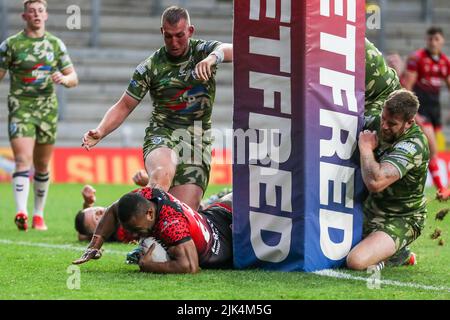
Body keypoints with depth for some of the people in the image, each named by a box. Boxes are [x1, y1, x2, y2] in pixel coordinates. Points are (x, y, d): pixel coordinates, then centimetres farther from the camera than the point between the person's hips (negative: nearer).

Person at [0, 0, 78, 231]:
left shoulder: (56, 44, 9)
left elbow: (73, 78, 11)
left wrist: (64, 78, -12)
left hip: (47, 110, 3)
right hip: (20, 109, -3)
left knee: (42, 167, 11)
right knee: (23, 160, -18)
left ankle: (39, 214, 24)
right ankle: (21, 213, -30)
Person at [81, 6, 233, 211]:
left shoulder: (203, 52, 3)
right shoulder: (150, 67, 3)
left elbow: (229, 50, -19)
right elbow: (124, 106, 6)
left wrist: (212, 58, -41)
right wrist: (100, 132, -11)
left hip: (197, 141, 1)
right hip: (161, 135, -1)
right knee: (162, 174, -37)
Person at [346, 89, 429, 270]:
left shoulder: (414, 145, -29)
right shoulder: (378, 124, -3)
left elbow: (375, 182, -40)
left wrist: (366, 148, -25)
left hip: (400, 220, -9)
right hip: (370, 211, 9)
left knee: (356, 261, -30)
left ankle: (397, 255, 2)